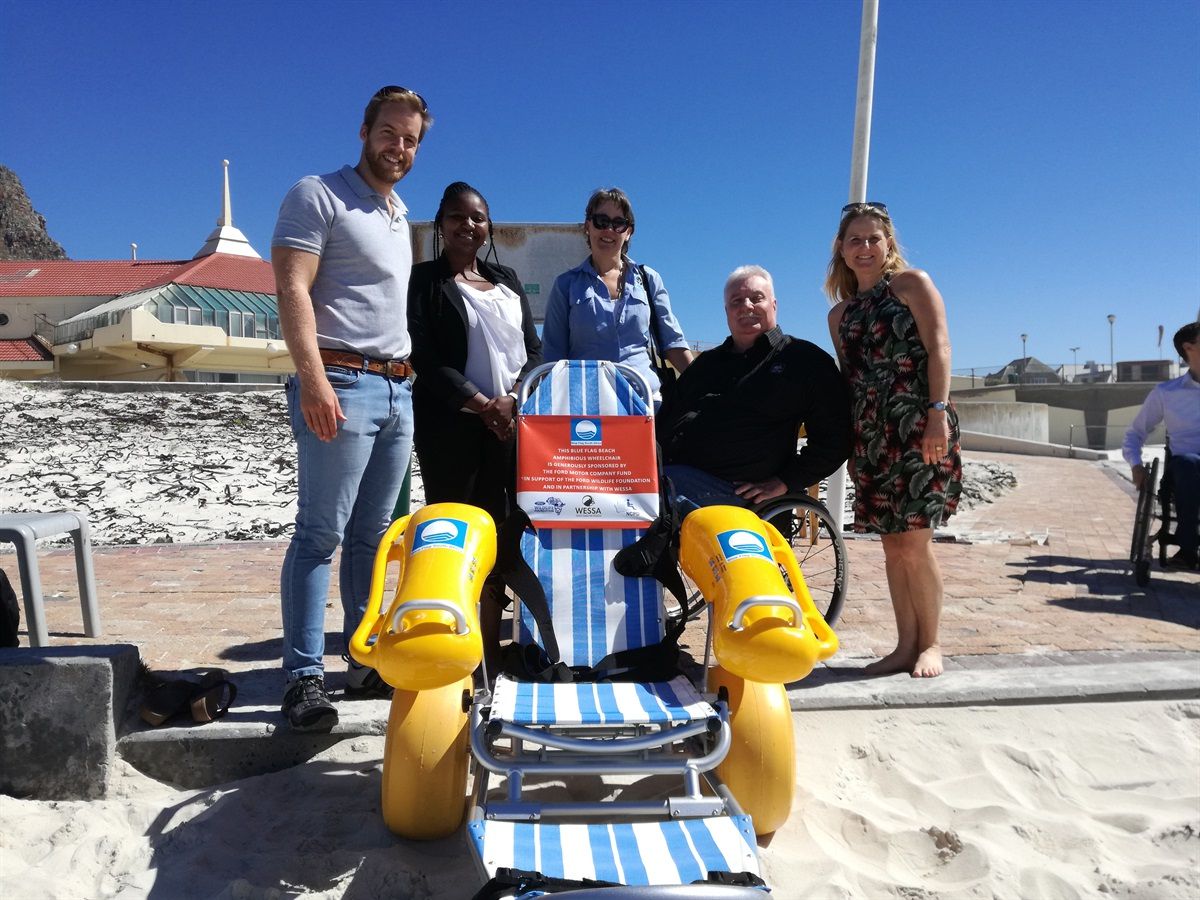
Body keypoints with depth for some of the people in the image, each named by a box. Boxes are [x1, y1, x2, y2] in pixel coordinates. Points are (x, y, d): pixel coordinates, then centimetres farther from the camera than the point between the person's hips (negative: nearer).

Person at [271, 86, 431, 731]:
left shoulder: (398, 212, 23)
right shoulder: (318, 195, -1)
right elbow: (292, 289, -12)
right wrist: (313, 380, -22)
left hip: (397, 388, 8)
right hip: (343, 385, -7)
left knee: (371, 536, 9)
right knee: (322, 533, -7)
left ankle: (366, 662, 16)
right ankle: (305, 677, 0)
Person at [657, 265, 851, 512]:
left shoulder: (805, 360, 13)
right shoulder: (707, 362, 30)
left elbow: (834, 439, 6)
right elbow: (663, 421, 28)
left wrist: (785, 482, -6)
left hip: (729, 489, -6)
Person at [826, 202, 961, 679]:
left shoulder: (912, 283, 3)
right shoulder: (839, 313, 18)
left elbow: (938, 347, -7)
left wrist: (939, 414, -18)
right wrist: (847, 438, 12)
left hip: (918, 428, -5)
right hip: (870, 435, 5)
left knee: (914, 542, -5)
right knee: (892, 545, 8)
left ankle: (930, 643, 11)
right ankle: (905, 645, 17)